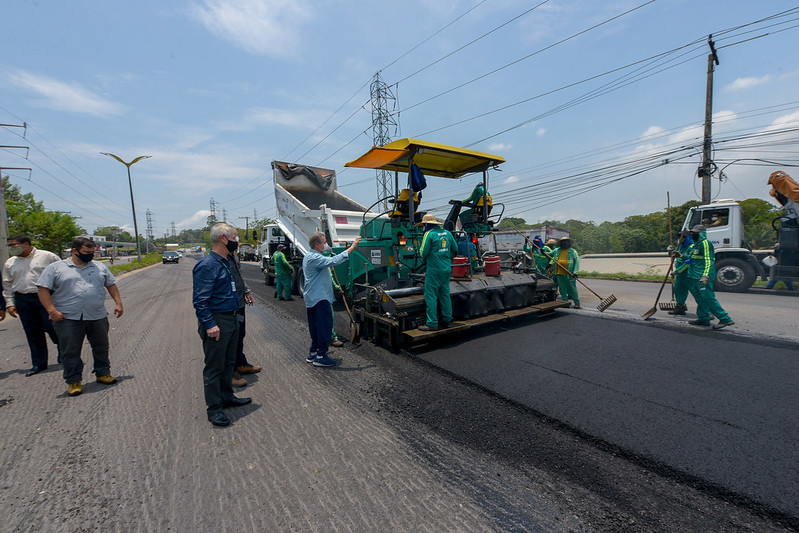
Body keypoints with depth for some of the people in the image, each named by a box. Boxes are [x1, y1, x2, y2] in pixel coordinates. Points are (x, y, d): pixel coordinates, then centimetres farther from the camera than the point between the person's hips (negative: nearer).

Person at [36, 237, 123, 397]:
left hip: (98, 317, 3)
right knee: (70, 351, 3)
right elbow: (43, 289, -2)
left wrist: (118, 302, 5)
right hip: (68, 318, -3)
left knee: (101, 347, 10)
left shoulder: (100, 267, 12)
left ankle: (103, 373, 23)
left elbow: (111, 285, 15)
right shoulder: (55, 268, 2)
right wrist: (51, 310, -12)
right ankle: (73, 381, 15)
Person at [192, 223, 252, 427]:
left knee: (229, 362, 20)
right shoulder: (206, 265, -18)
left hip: (231, 319, 10)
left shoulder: (225, 262, 12)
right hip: (217, 322, -9)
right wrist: (209, 324, -23)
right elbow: (200, 300, -21)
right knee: (214, 367, 3)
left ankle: (227, 396, 35)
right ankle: (214, 409, 16)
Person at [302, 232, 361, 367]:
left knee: (315, 326, 16)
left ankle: (312, 353, 25)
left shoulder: (309, 257, 16)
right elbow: (333, 261, -32)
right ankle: (320, 356, 0)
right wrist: (352, 247, -29)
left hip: (311, 298, 11)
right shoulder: (314, 258, -19)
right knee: (325, 326, -5)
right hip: (320, 298, -11)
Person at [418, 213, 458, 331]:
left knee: (431, 296, -2)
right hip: (447, 269, 7)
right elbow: (455, 249, 17)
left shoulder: (429, 234, -12)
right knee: (445, 295, 15)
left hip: (434, 270, -7)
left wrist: (425, 259, 9)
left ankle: (432, 324, 0)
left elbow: (423, 252, -12)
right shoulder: (447, 233, 10)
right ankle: (447, 320, 22)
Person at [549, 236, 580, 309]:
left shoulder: (573, 251, 2)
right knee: (562, 288, 8)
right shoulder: (556, 250, 12)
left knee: (572, 288, -2)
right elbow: (550, 254, 30)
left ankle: (577, 302, 8)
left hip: (569, 274, -4)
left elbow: (577, 261, -4)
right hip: (559, 273, 4)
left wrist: (575, 272, -15)